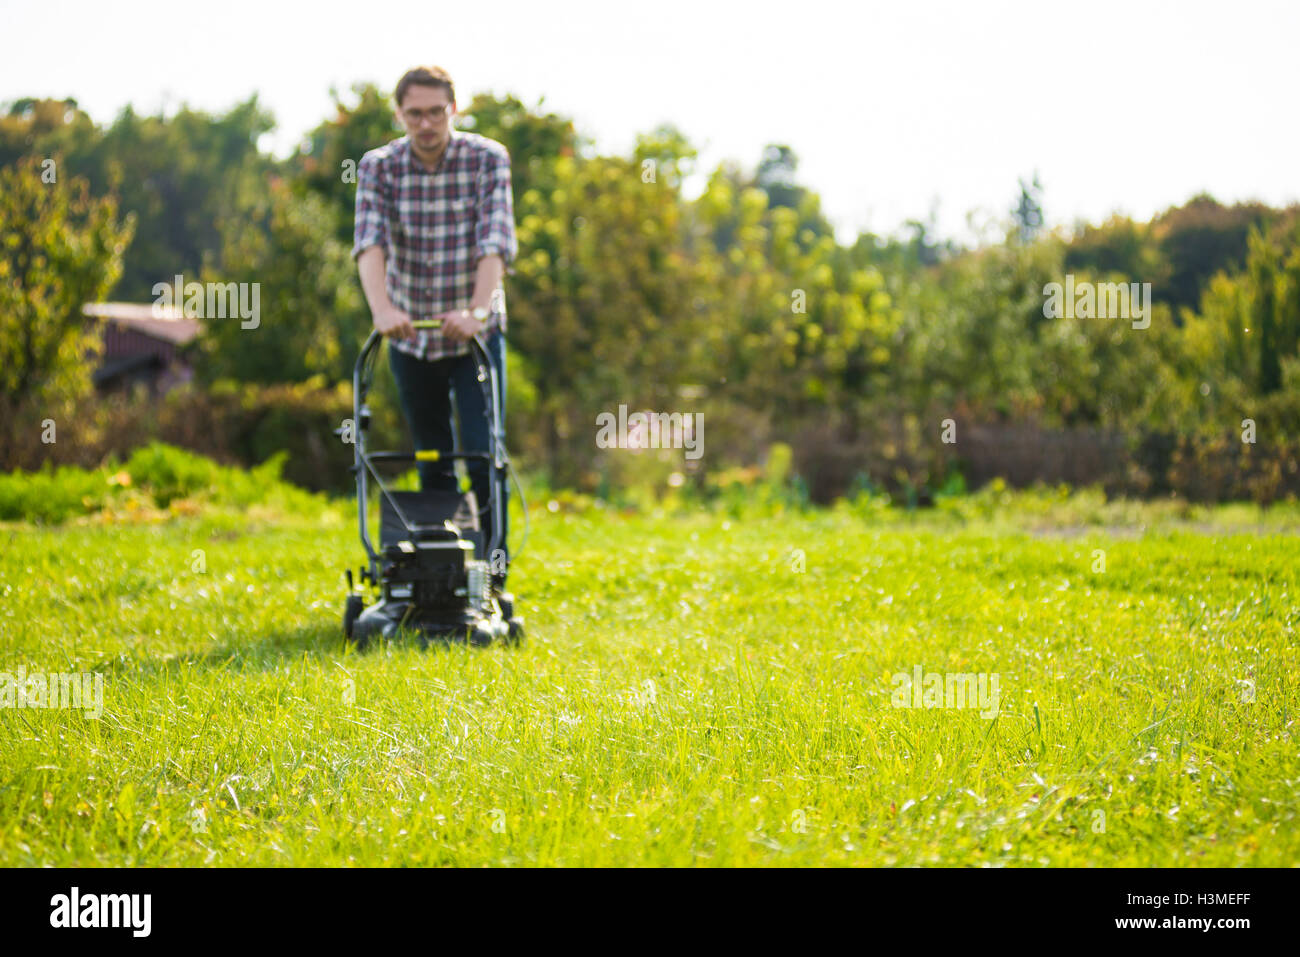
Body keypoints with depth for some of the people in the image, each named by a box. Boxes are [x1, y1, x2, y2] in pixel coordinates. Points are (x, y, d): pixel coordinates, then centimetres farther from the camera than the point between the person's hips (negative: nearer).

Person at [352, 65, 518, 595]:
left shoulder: (488, 159, -9)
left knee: (484, 458, -10)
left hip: (476, 333, -2)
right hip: (410, 337, 2)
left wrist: (477, 310, -35)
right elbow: (369, 241, -20)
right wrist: (382, 307, -38)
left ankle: (492, 577, -3)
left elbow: (497, 240, -20)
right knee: (432, 466, 9)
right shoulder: (378, 167, -5)